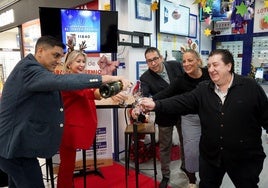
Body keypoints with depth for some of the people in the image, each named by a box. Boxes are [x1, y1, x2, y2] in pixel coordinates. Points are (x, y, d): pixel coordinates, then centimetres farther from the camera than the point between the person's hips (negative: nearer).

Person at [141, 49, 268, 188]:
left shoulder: (250, 87, -9)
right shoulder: (203, 89, -2)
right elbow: (181, 102, -13)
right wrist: (156, 105, -26)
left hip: (245, 159, -2)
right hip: (210, 156, 3)